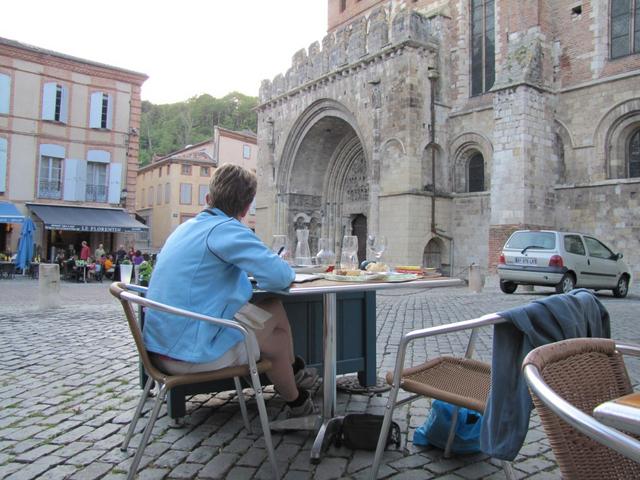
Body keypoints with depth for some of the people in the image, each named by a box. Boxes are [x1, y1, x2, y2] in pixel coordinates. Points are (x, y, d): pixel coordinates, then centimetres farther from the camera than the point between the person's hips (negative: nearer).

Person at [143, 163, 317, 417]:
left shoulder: (187, 226, 9)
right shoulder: (226, 229, -17)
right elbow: (280, 276, -23)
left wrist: (244, 274, 15)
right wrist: (287, 274, 0)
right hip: (191, 353, -8)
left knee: (274, 309, 11)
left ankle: (293, 370, 32)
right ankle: (296, 403, 30)